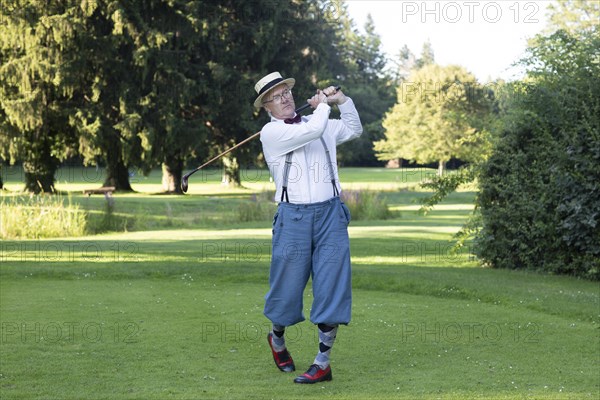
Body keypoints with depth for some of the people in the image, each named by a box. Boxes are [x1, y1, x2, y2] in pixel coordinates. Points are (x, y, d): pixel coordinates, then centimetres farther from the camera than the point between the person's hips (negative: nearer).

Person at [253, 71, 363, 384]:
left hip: (330, 214, 4)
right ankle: (277, 338, 35)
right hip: (293, 216, -4)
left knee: (332, 286, -4)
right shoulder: (271, 132, -4)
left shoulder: (316, 123, 15)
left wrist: (343, 100, 17)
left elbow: (354, 130, 31)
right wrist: (323, 104, 0)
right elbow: (313, 130, -18)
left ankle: (323, 363, 0)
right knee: (287, 285, 4)